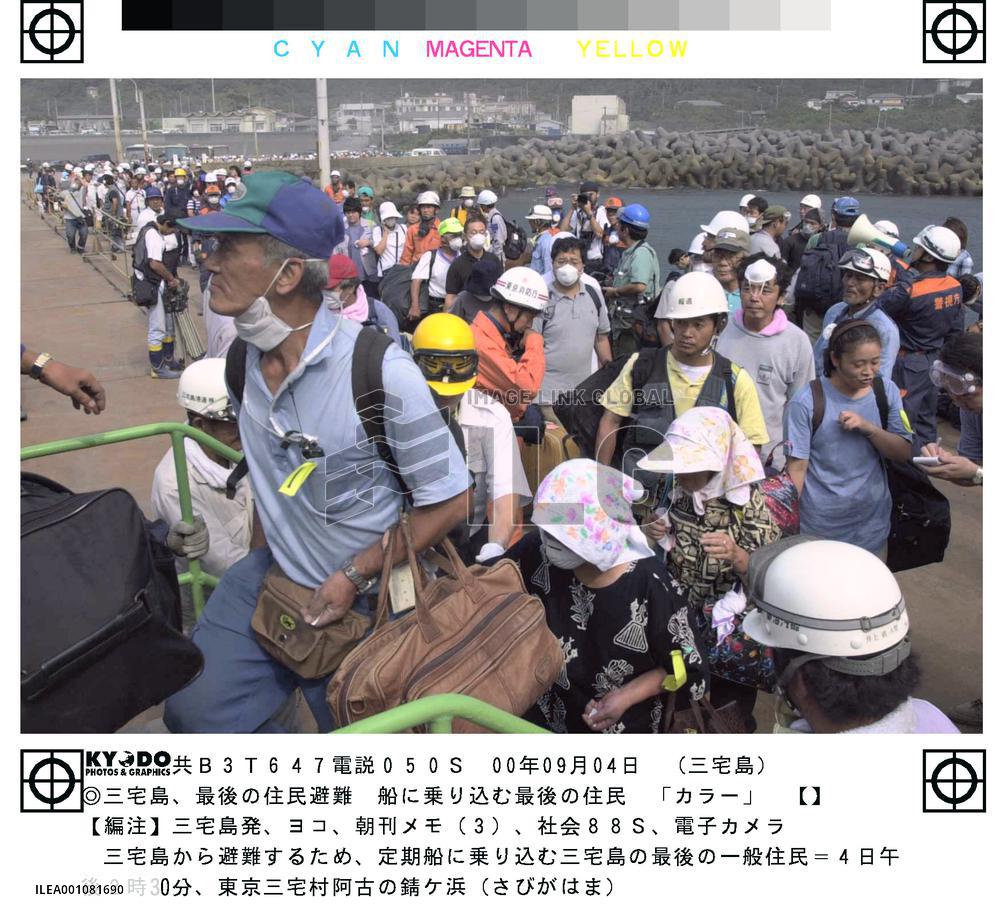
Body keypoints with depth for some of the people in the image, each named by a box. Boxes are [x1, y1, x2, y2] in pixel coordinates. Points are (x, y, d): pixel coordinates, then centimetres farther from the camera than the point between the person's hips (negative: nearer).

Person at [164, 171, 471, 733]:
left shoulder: (379, 371, -27)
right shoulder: (242, 360, -6)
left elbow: (450, 502, -20)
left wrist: (354, 578, -18)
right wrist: (260, 559, 10)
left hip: (370, 596, -5)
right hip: (274, 575, 5)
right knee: (195, 709, 1)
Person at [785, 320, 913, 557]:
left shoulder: (887, 391, -2)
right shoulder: (807, 402, -14)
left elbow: (904, 453, 0)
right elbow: (797, 467, -11)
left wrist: (868, 427, -17)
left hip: (872, 522, 4)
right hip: (818, 524, -3)